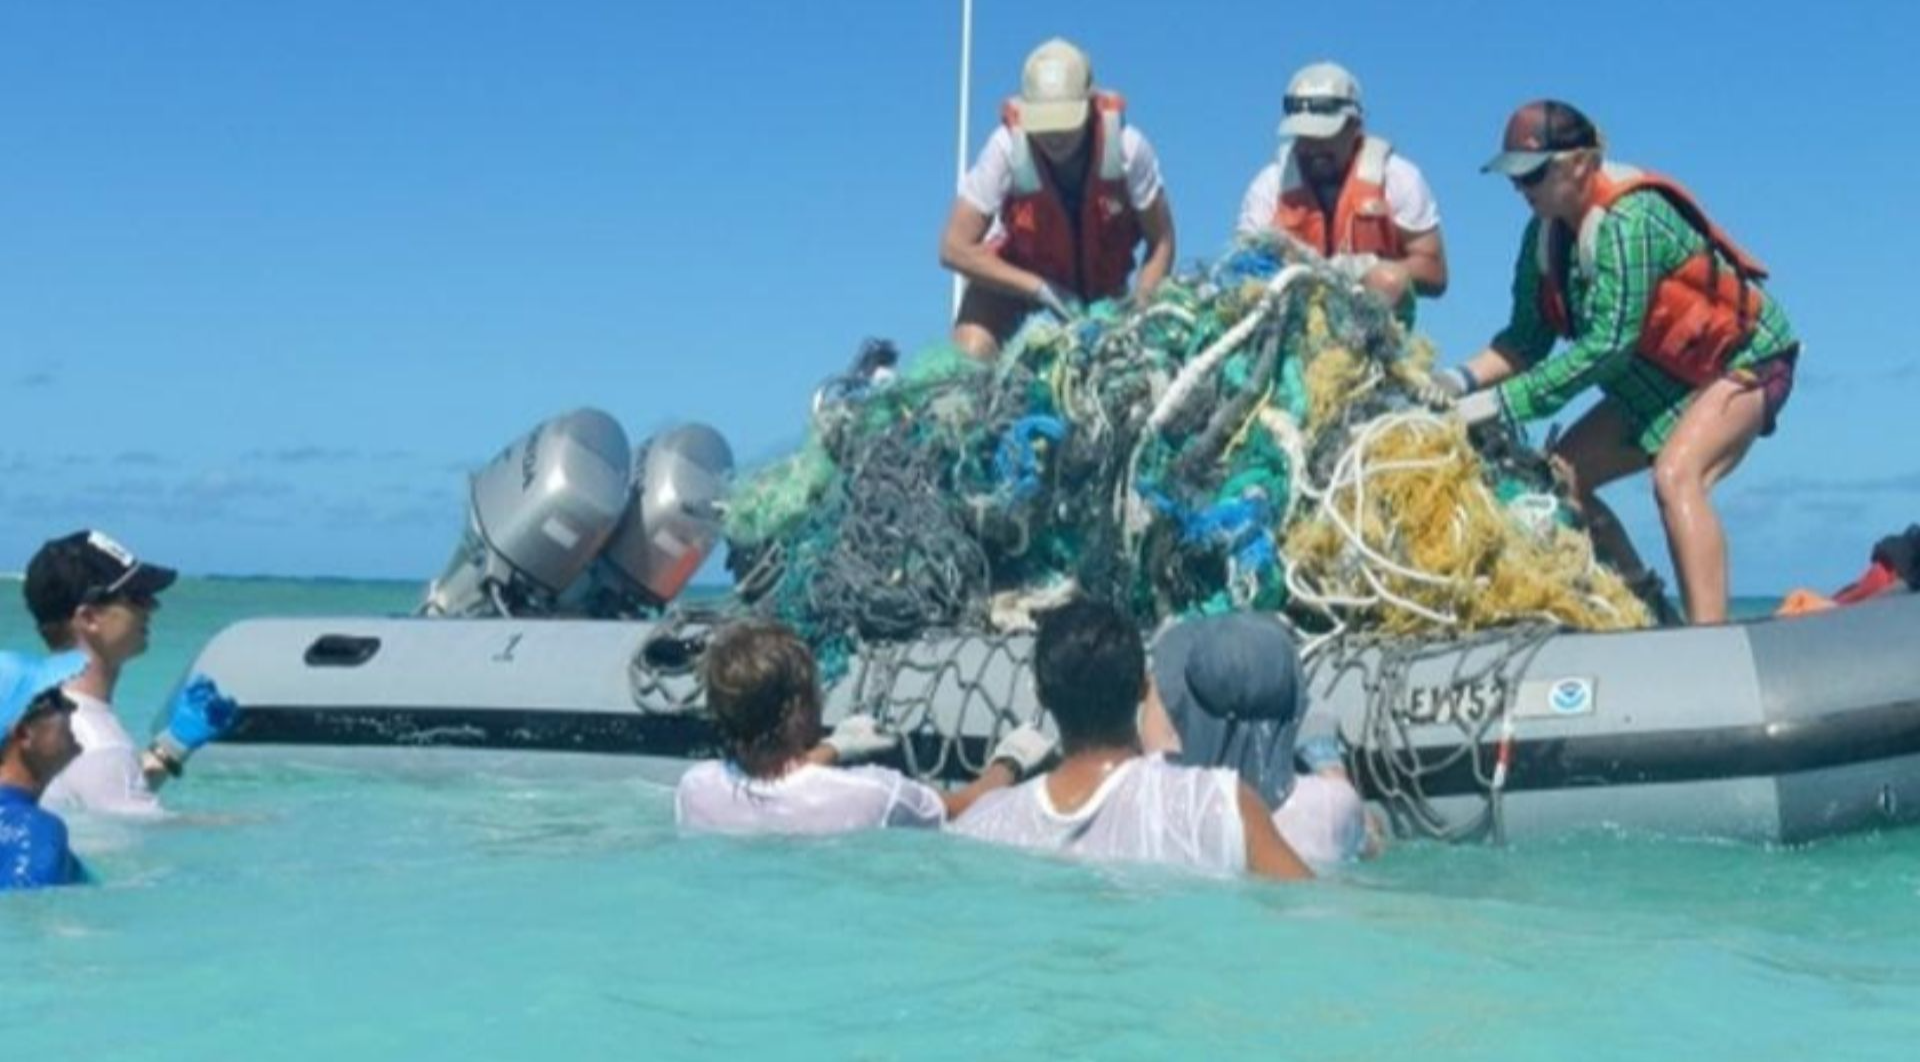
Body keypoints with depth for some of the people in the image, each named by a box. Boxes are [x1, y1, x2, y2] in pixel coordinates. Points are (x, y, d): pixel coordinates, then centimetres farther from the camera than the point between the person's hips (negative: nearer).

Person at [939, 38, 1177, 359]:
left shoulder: (1126, 147, -28)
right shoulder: (1008, 148, -31)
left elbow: (1161, 243, -15)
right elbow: (954, 248, -26)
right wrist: (1040, 289, -28)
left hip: (1101, 283, 2)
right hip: (1015, 278, -2)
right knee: (969, 361, -22)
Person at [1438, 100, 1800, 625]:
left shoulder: (1628, 220, -31)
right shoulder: (1545, 233, -5)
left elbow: (1606, 344, -36)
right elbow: (1528, 337, -3)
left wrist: (1499, 403, -38)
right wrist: (1462, 379, -21)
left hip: (1742, 361, -9)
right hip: (1657, 380, 9)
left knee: (1675, 477, -31)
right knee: (1559, 476, 0)